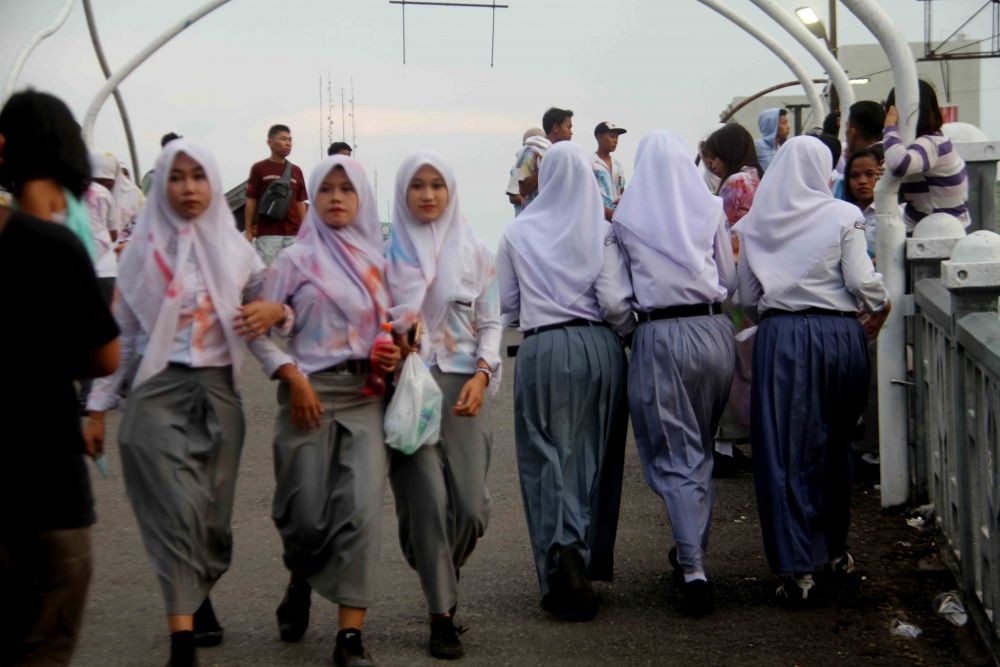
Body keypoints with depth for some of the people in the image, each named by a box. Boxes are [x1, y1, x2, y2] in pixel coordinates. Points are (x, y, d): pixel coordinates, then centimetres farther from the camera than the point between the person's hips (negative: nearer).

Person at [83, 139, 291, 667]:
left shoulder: (234, 248, 9)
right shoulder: (144, 249, 3)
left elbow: (269, 303, 19)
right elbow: (121, 332, 5)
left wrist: (274, 311, -6)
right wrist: (98, 407, 3)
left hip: (218, 390, 3)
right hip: (158, 389, -3)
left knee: (212, 511, 5)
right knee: (179, 509, -14)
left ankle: (198, 598, 32)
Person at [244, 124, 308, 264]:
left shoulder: (296, 171, 12)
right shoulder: (259, 169, 1)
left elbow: (300, 203, 15)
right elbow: (251, 201, 3)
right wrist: (248, 231, -2)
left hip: (293, 234, 4)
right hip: (267, 233, -4)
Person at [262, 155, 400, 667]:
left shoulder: (377, 260, 12)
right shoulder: (295, 259, 3)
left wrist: (392, 353, 0)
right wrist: (294, 380, -10)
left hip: (366, 394, 2)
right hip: (310, 393, -2)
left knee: (362, 507, -10)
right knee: (307, 512, 0)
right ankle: (300, 580, 36)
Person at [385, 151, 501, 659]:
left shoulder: (474, 251, 8)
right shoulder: (388, 252, 6)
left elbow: (490, 322, 8)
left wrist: (481, 377, -7)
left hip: (463, 386, 1)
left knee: (471, 506, -4)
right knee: (427, 501, -9)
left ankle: (445, 572, 28)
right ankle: (441, 614, 2)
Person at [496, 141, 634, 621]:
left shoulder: (518, 233, 2)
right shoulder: (601, 232, -3)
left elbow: (504, 302, 7)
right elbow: (614, 302, -7)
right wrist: (630, 330, 13)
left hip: (541, 350, 0)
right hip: (597, 347, 1)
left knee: (548, 455, 2)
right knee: (594, 456, 12)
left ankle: (562, 550, -20)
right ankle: (591, 560, 17)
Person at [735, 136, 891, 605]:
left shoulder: (756, 223, 6)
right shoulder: (843, 216, -2)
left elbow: (747, 296, 10)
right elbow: (862, 282, -8)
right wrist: (881, 306, 12)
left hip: (780, 338, 0)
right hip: (838, 334, 0)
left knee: (785, 451, 0)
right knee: (834, 445, 19)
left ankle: (799, 570, -7)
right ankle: (834, 548, 31)